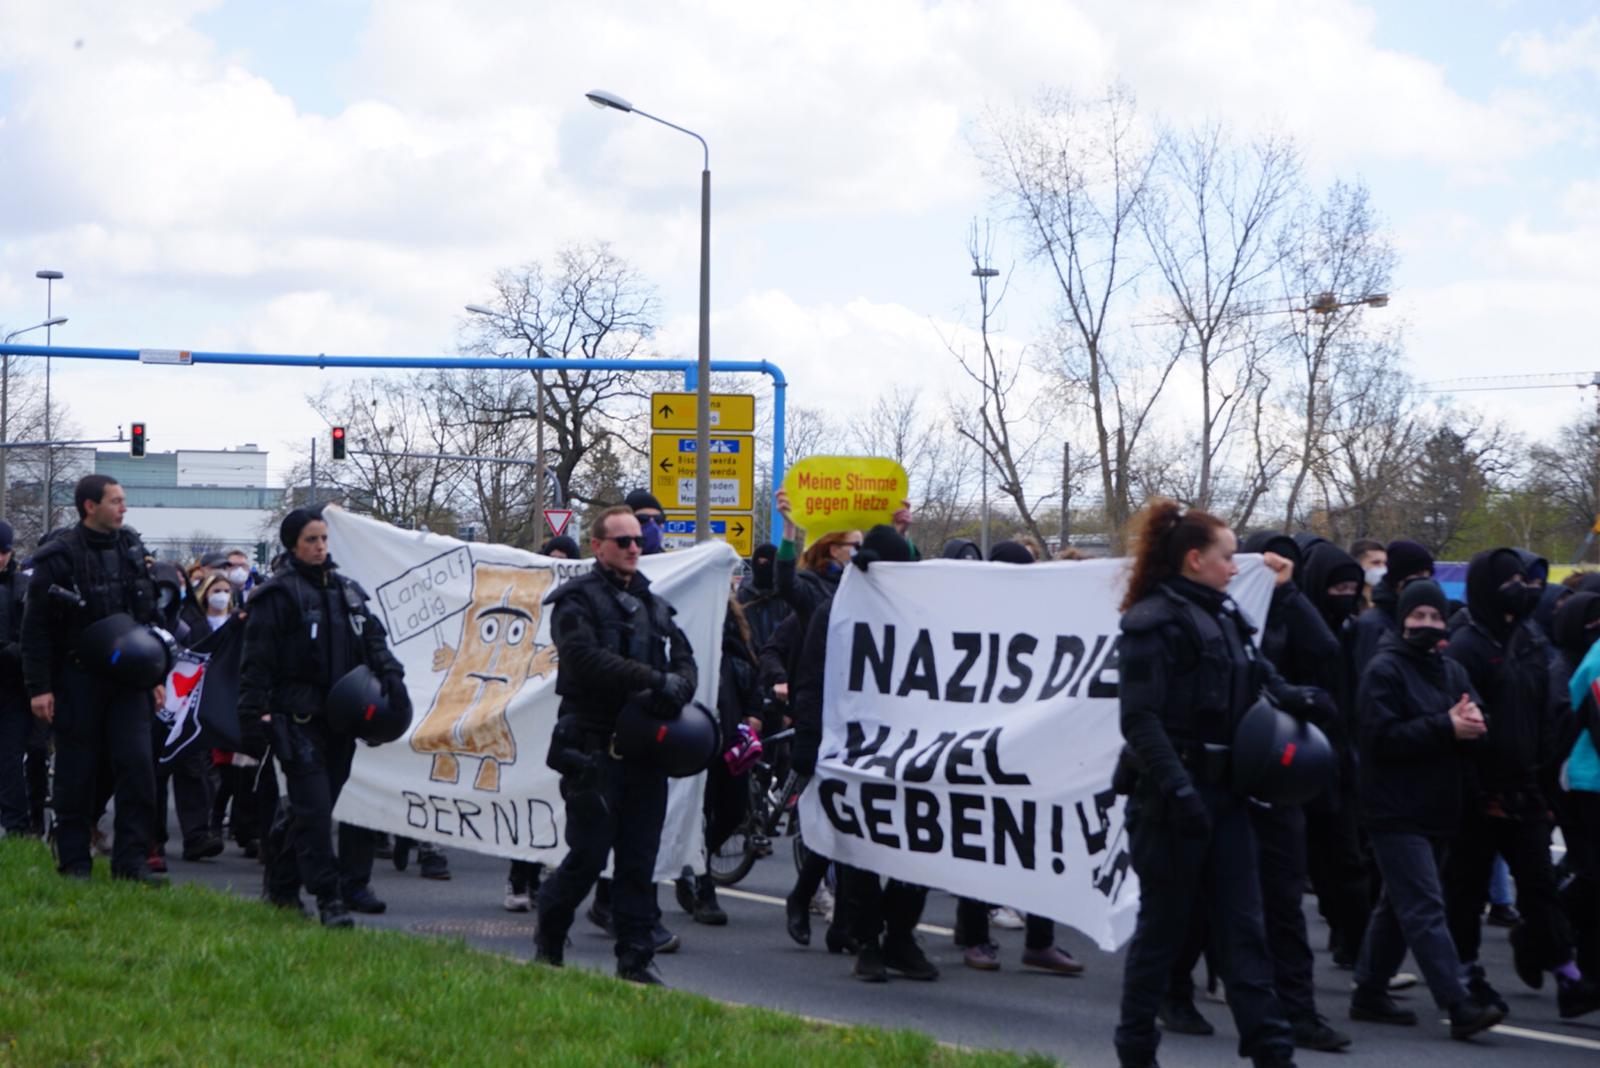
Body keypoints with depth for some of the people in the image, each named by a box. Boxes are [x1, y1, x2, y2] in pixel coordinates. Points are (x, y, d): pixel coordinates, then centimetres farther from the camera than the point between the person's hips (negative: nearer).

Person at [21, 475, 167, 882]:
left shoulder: (132, 550, 9)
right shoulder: (59, 557, -8)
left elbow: (149, 616, 18)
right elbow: (36, 627, -7)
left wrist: (155, 675, 15)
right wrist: (39, 687, -11)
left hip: (127, 680, 4)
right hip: (77, 678, -4)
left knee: (138, 764, -6)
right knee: (77, 772, 2)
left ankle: (131, 860, -2)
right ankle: (74, 861, 12)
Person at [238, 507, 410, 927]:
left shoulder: (345, 590, 16)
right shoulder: (278, 594, -5)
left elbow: (372, 637, 15)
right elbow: (257, 657, -8)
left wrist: (390, 676, -2)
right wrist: (255, 712, -14)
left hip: (339, 716, 6)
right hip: (298, 717, -6)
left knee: (311, 806, 10)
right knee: (313, 808, -10)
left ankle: (282, 884, 24)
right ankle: (328, 897, -10)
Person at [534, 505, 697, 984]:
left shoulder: (654, 604, 20)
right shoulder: (578, 600, -2)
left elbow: (685, 659, 17)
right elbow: (586, 660, -18)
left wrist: (678, 687, -8)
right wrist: (655, 680, -21)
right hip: (595, 745, -6)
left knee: (639, 860, 5)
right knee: (589, 855, -4)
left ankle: (636, 957, 9)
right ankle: (548, 940, 16)